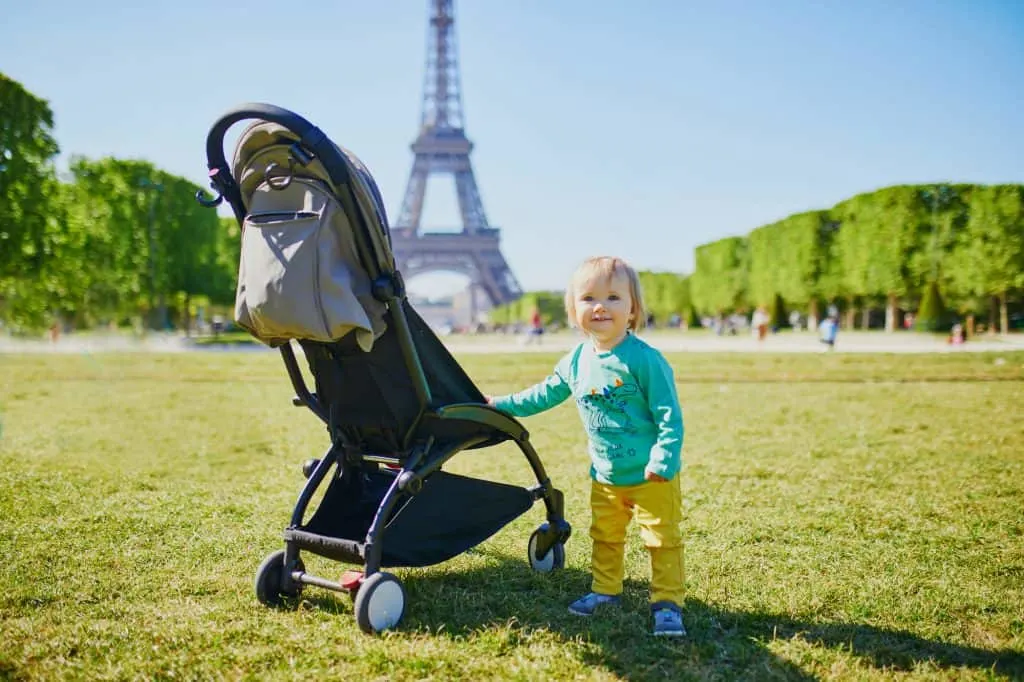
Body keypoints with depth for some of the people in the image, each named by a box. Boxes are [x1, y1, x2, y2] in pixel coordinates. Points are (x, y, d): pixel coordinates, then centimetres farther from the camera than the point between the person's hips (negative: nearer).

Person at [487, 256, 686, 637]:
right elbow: (546, 394, 17)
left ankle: (667, 604, 12)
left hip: (651, 477, -6)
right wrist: (502, 405, 17)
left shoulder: (643, 360, -19)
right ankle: (605, 591, 36)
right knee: (604, 537, 19)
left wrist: (663, 460, -25)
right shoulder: (575, 362, 1)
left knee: (663, 540, 2)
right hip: (605, 477, 6)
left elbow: (669, 414, -18)